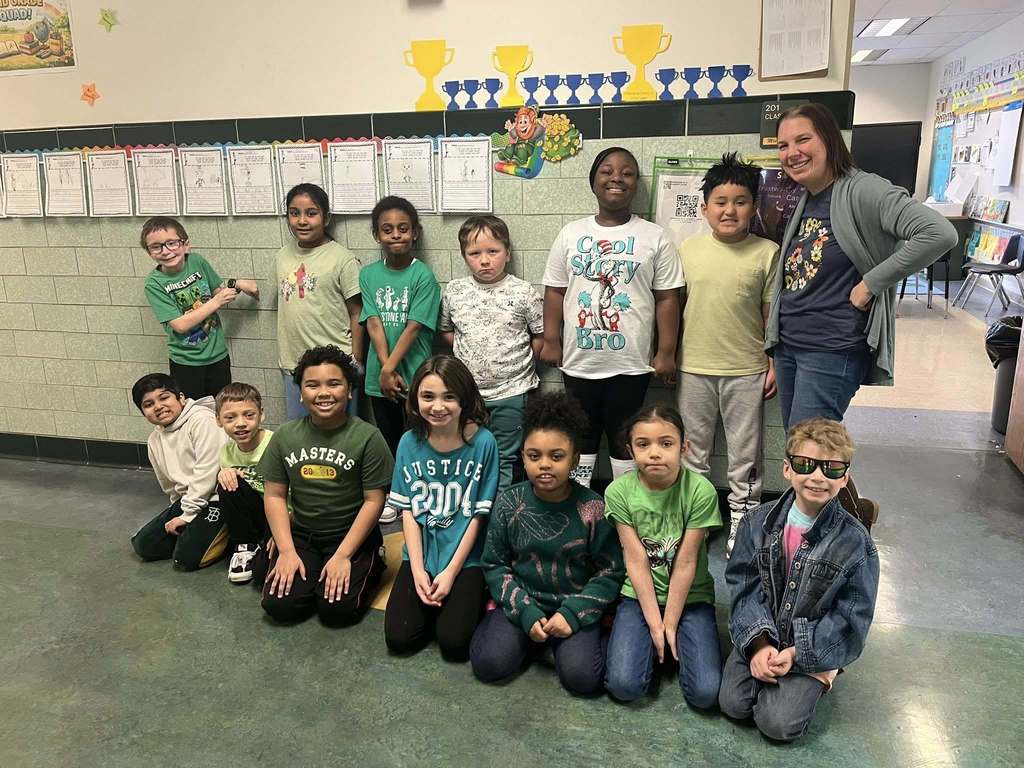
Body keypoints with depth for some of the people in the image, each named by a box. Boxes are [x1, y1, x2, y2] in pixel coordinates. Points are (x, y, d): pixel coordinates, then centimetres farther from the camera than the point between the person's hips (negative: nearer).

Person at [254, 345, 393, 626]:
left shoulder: (367, 437, -14)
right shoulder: (285, 436, -2)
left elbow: (374, 501, -12)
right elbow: (275, 495, 1)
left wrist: (343, 555, -15)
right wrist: (287, 551, -7)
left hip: (352, 536, -3)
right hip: (301, 535, 3)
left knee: (336, 609, -18)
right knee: (279, 605, -13)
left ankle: (369, 566, 11)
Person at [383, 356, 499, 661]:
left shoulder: (483, 442, -12)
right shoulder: (410, 442, -4)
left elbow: (479, 514, -9)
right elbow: (408, 510, -1)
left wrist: (451, 572, -11)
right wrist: (418, 570, -9)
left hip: (466, 558, -2)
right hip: (420, 555, 3)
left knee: (454, 641, -15)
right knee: (399, 637, -10)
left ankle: (474, 596, 15)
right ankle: (433, 600, 19)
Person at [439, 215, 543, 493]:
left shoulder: (523, 292, -8)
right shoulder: (454, 291, -1)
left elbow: (541, 336, 0)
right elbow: (445, 330, 13)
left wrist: (516, 361, -4)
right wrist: (470, 353, 2)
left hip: (511, 392, -3)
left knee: (503, 459, 8)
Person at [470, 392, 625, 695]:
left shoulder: (592, 508, -13)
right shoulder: (509, 503, -8)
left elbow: (611, 571, -6)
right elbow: (494, 565, -1)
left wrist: (573, 614, -16)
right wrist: (526, 613, -13)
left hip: (576, 605, -2)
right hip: (523, 602, 2)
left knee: (581, 676, -22)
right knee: (488, 664, -17)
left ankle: (573, 634, 10)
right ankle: (534, 635, 11)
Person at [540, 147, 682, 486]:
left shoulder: (655, 237, -1)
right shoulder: (571, 234, 5)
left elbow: (667, 298, -1)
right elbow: (555, 291, 7)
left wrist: (666, 352, -5)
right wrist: (551, 341, 2)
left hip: (630, 363, -2)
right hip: (579, 362, 2)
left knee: (624, 438, 11)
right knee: (580, 435, 15)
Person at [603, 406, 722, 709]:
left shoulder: (701, 491, -17)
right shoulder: (619, 492, -13)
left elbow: (685, 563, -14)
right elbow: (636, 561, -12)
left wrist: (670, 624, -10)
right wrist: (655, 625, -13)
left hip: (690, 597, 0)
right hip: (640, 595, 1)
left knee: (705, 692, -15)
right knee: (623, 685, -17)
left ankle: (675, 644, 15)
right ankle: (653, 644, 14)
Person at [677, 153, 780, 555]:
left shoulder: (767, 253, -4)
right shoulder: (688, 249, -1)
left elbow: (772, 312, 0)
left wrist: (774, 364, -1)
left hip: (746, 370, -1)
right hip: (693, 367, 2)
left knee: (744, 451, 11)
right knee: (692, 448, 14)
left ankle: (741, 519, 26)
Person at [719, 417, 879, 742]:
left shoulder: (855, 541, -15)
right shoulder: (758, 523, -8)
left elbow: (850, 618, -11)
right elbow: (743, 587, -6)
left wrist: (796, 653, -17)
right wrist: (759, 643, -19)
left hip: (814, 646, -2)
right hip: (761, 635, 2)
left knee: (778, 723, -14)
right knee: (733, 703, -10)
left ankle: (815, 678, 13)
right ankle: (764, 666, 16)